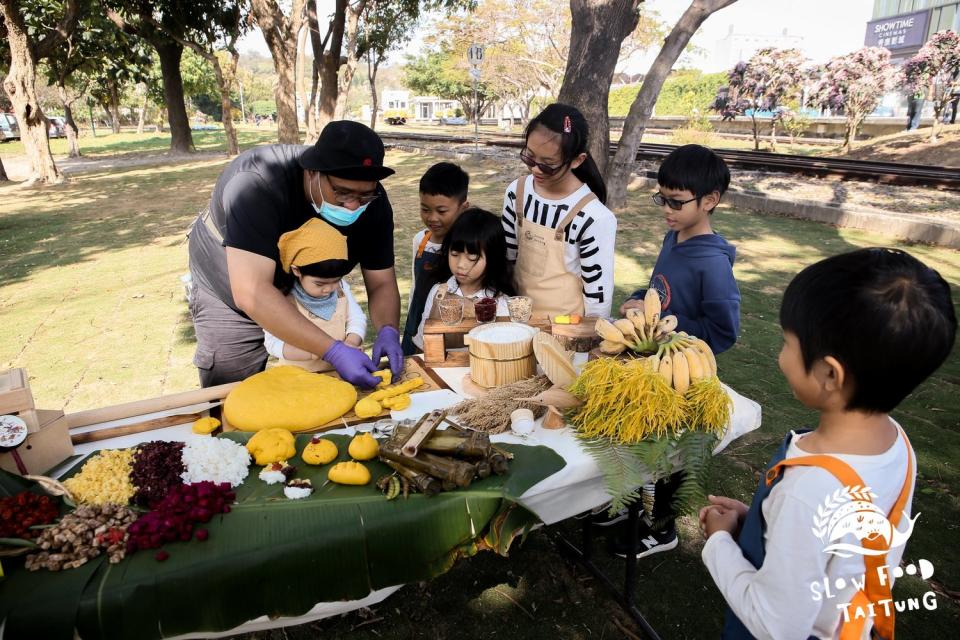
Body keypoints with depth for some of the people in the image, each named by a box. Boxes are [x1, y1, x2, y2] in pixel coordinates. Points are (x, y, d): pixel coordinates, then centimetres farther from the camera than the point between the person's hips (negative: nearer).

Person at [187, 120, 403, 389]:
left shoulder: (372, 202, -22)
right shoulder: (257, 185, -37)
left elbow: (382, 282, -15)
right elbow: (251, 293, -45)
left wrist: (388, 331, -36)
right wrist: (334, 351, -50)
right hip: (231, 295, -4)